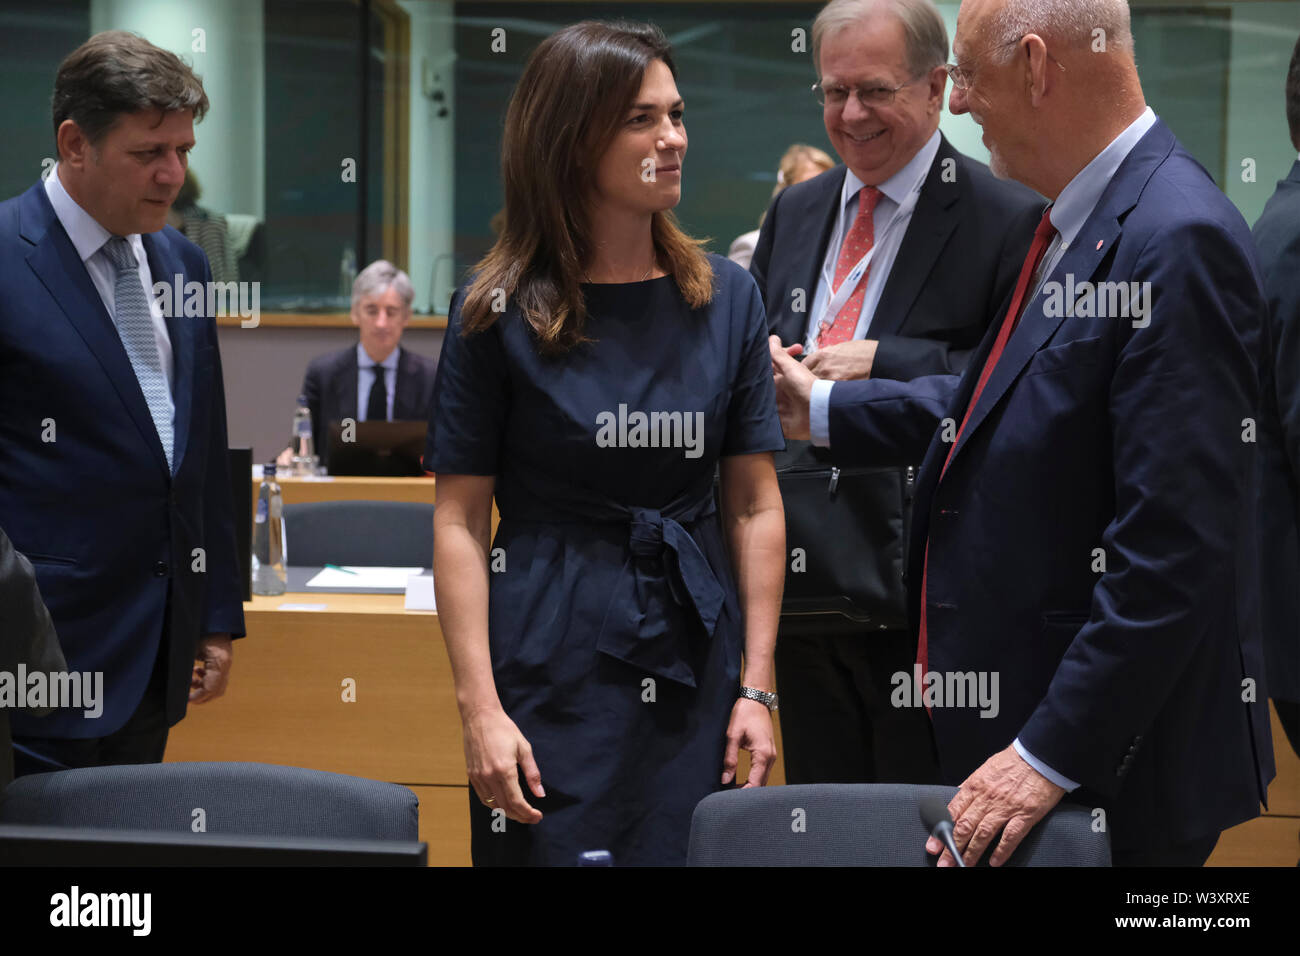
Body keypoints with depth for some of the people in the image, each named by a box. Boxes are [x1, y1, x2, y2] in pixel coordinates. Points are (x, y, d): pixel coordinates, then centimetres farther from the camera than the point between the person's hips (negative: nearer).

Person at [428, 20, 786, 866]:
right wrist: (480, 709, -12)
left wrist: (757, 688, -2)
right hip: (552, 664, -3)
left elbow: (755, 505, 3)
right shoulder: (500, 310, -5)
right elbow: (460, 521, -6)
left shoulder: (727, 296, 3)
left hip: (695, 658, 3)